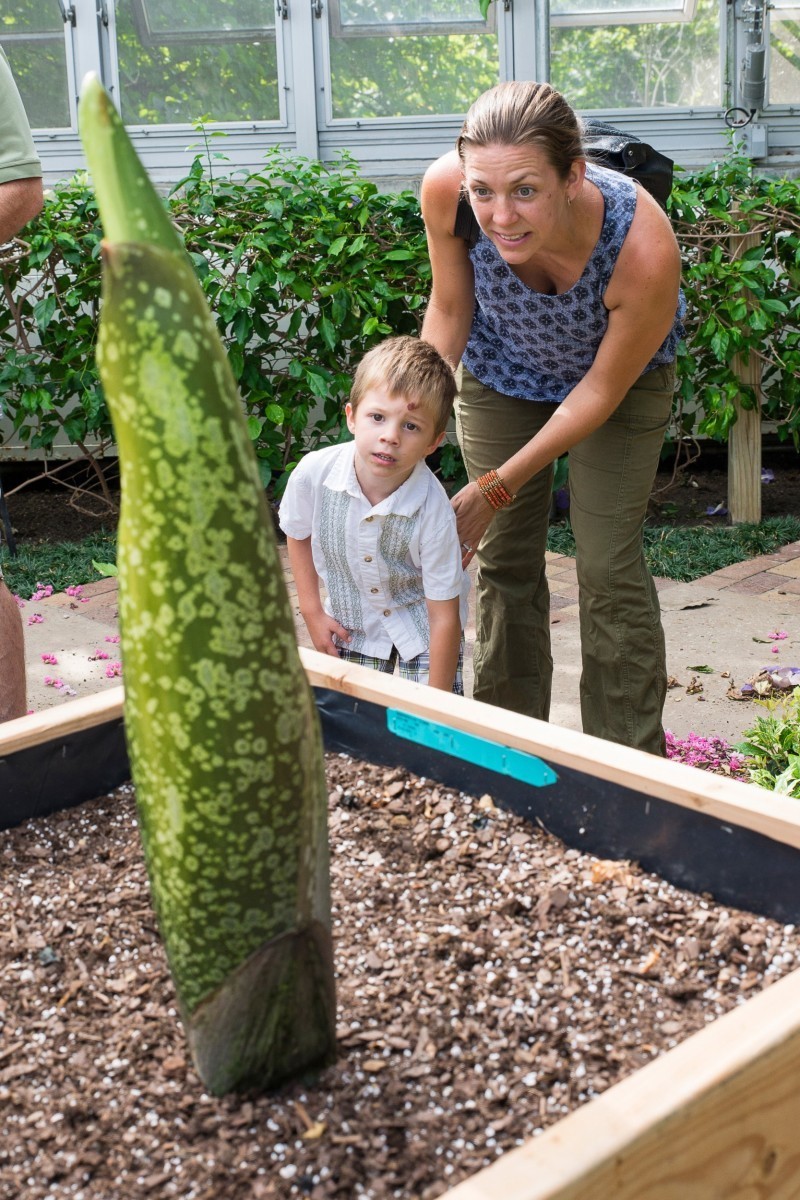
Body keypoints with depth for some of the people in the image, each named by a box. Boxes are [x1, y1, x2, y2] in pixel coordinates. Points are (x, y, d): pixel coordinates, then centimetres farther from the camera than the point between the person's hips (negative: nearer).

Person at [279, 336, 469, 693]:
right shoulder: (313, 473, -25)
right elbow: (298, 536, 0)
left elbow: (444, 616, -24)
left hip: (422, 626, -2)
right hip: (352, 621, 2)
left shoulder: (434, 512, -32)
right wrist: (312, 613, 0)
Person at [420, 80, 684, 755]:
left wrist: (498, 487, -22)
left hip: (619, 370, -3)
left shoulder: (645, 249, -43)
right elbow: (450, 307, -13)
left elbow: (603, 388, -26)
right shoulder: (446, 190, -35)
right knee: (504, 559, 8)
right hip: (503, 369, 3)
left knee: (608, 567, -4)